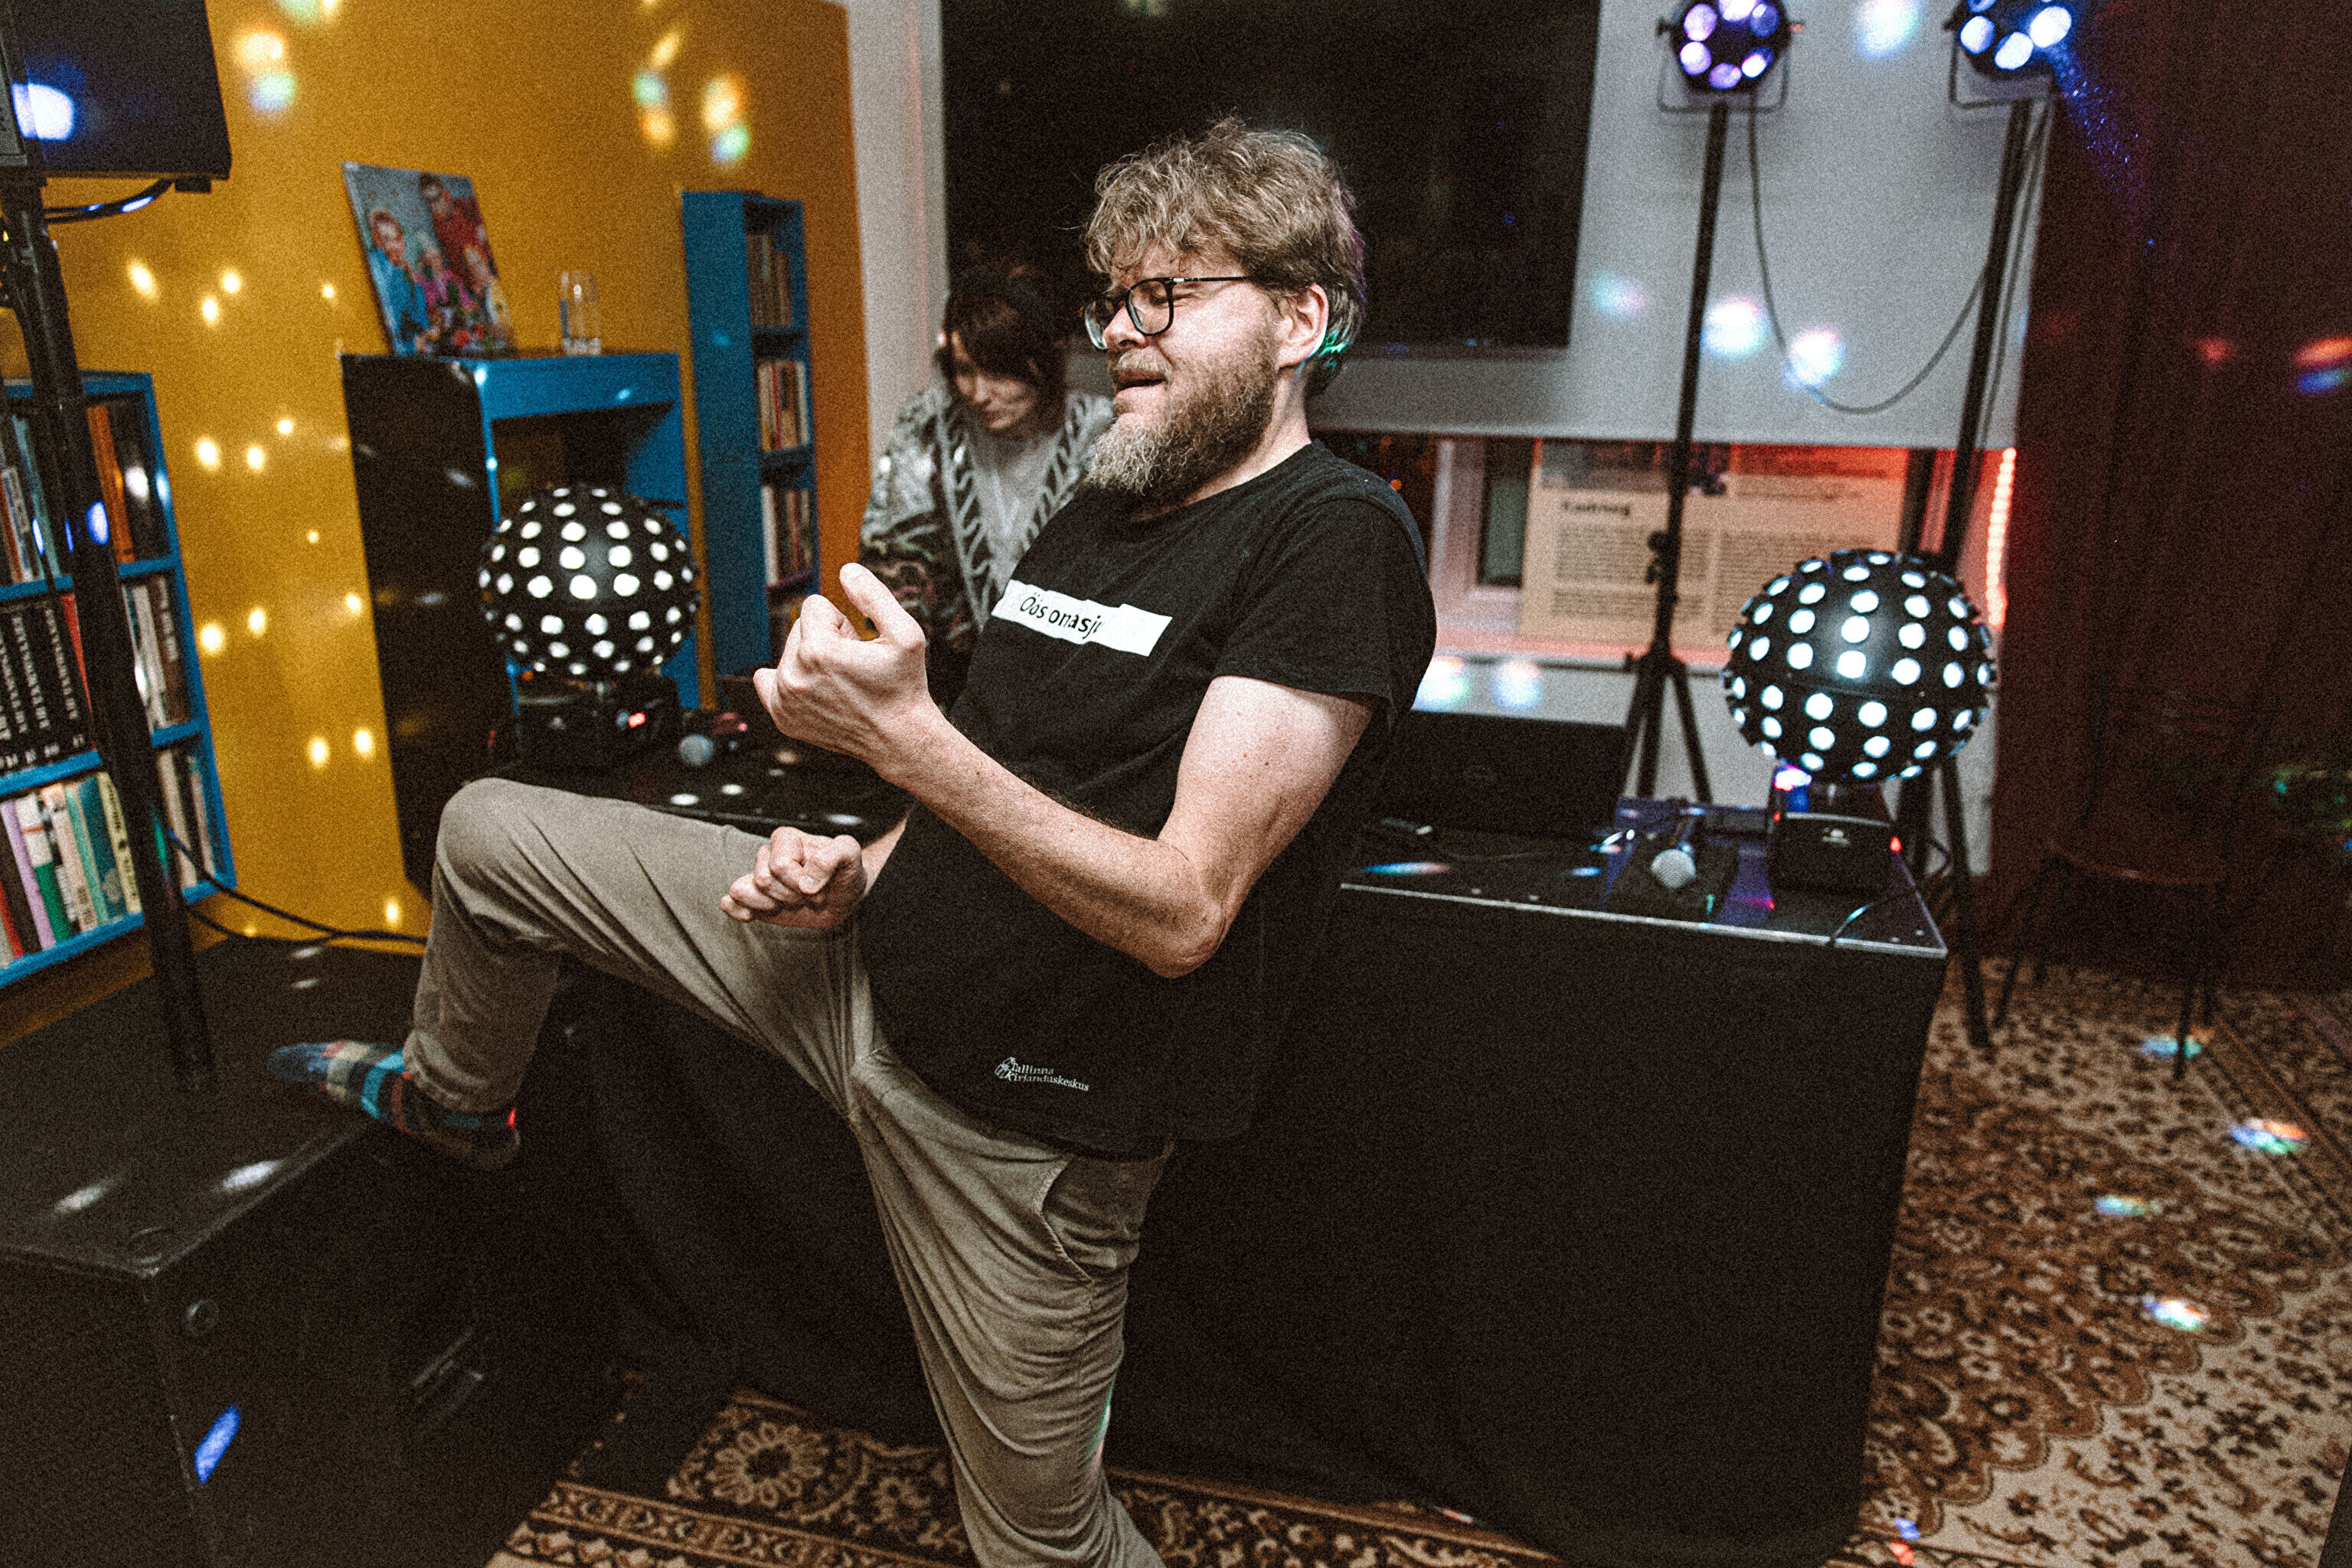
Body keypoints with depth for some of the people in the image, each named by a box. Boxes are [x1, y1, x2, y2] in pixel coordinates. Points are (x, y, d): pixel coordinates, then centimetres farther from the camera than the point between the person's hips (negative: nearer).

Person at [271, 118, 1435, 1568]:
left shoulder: (1334, 538, -18)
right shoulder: (1099, 512, 10)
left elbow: (1183, 907, -26)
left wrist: (903, 734, -30)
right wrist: (859, 875, -2)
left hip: (1021, 1113, -7)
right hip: (879, 963, 8)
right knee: (489, 836, 12)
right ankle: (451, 1094, 43)